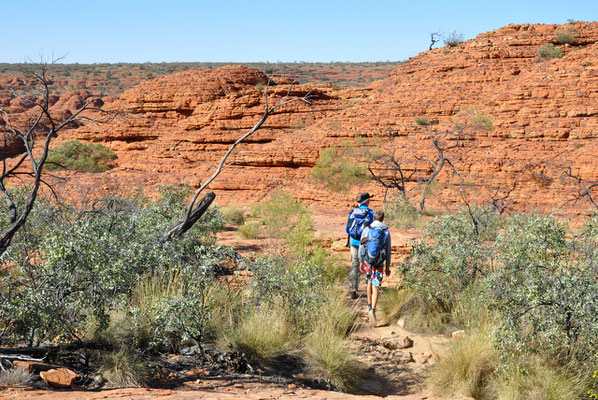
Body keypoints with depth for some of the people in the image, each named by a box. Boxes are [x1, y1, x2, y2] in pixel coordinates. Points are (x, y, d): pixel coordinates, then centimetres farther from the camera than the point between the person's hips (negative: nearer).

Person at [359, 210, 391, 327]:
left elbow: (361, 247, 2)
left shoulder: (366, 230, -1)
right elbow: (388, 251, 1)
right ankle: (372, 310, -19)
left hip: (367, 261, 2)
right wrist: (387, 267, 9)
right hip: (379, 263, -2)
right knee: (375, 287, -2)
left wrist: (361, 262, 14)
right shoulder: (386, 232, -2)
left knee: (370, 281, 26)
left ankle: (369, 305, 35)